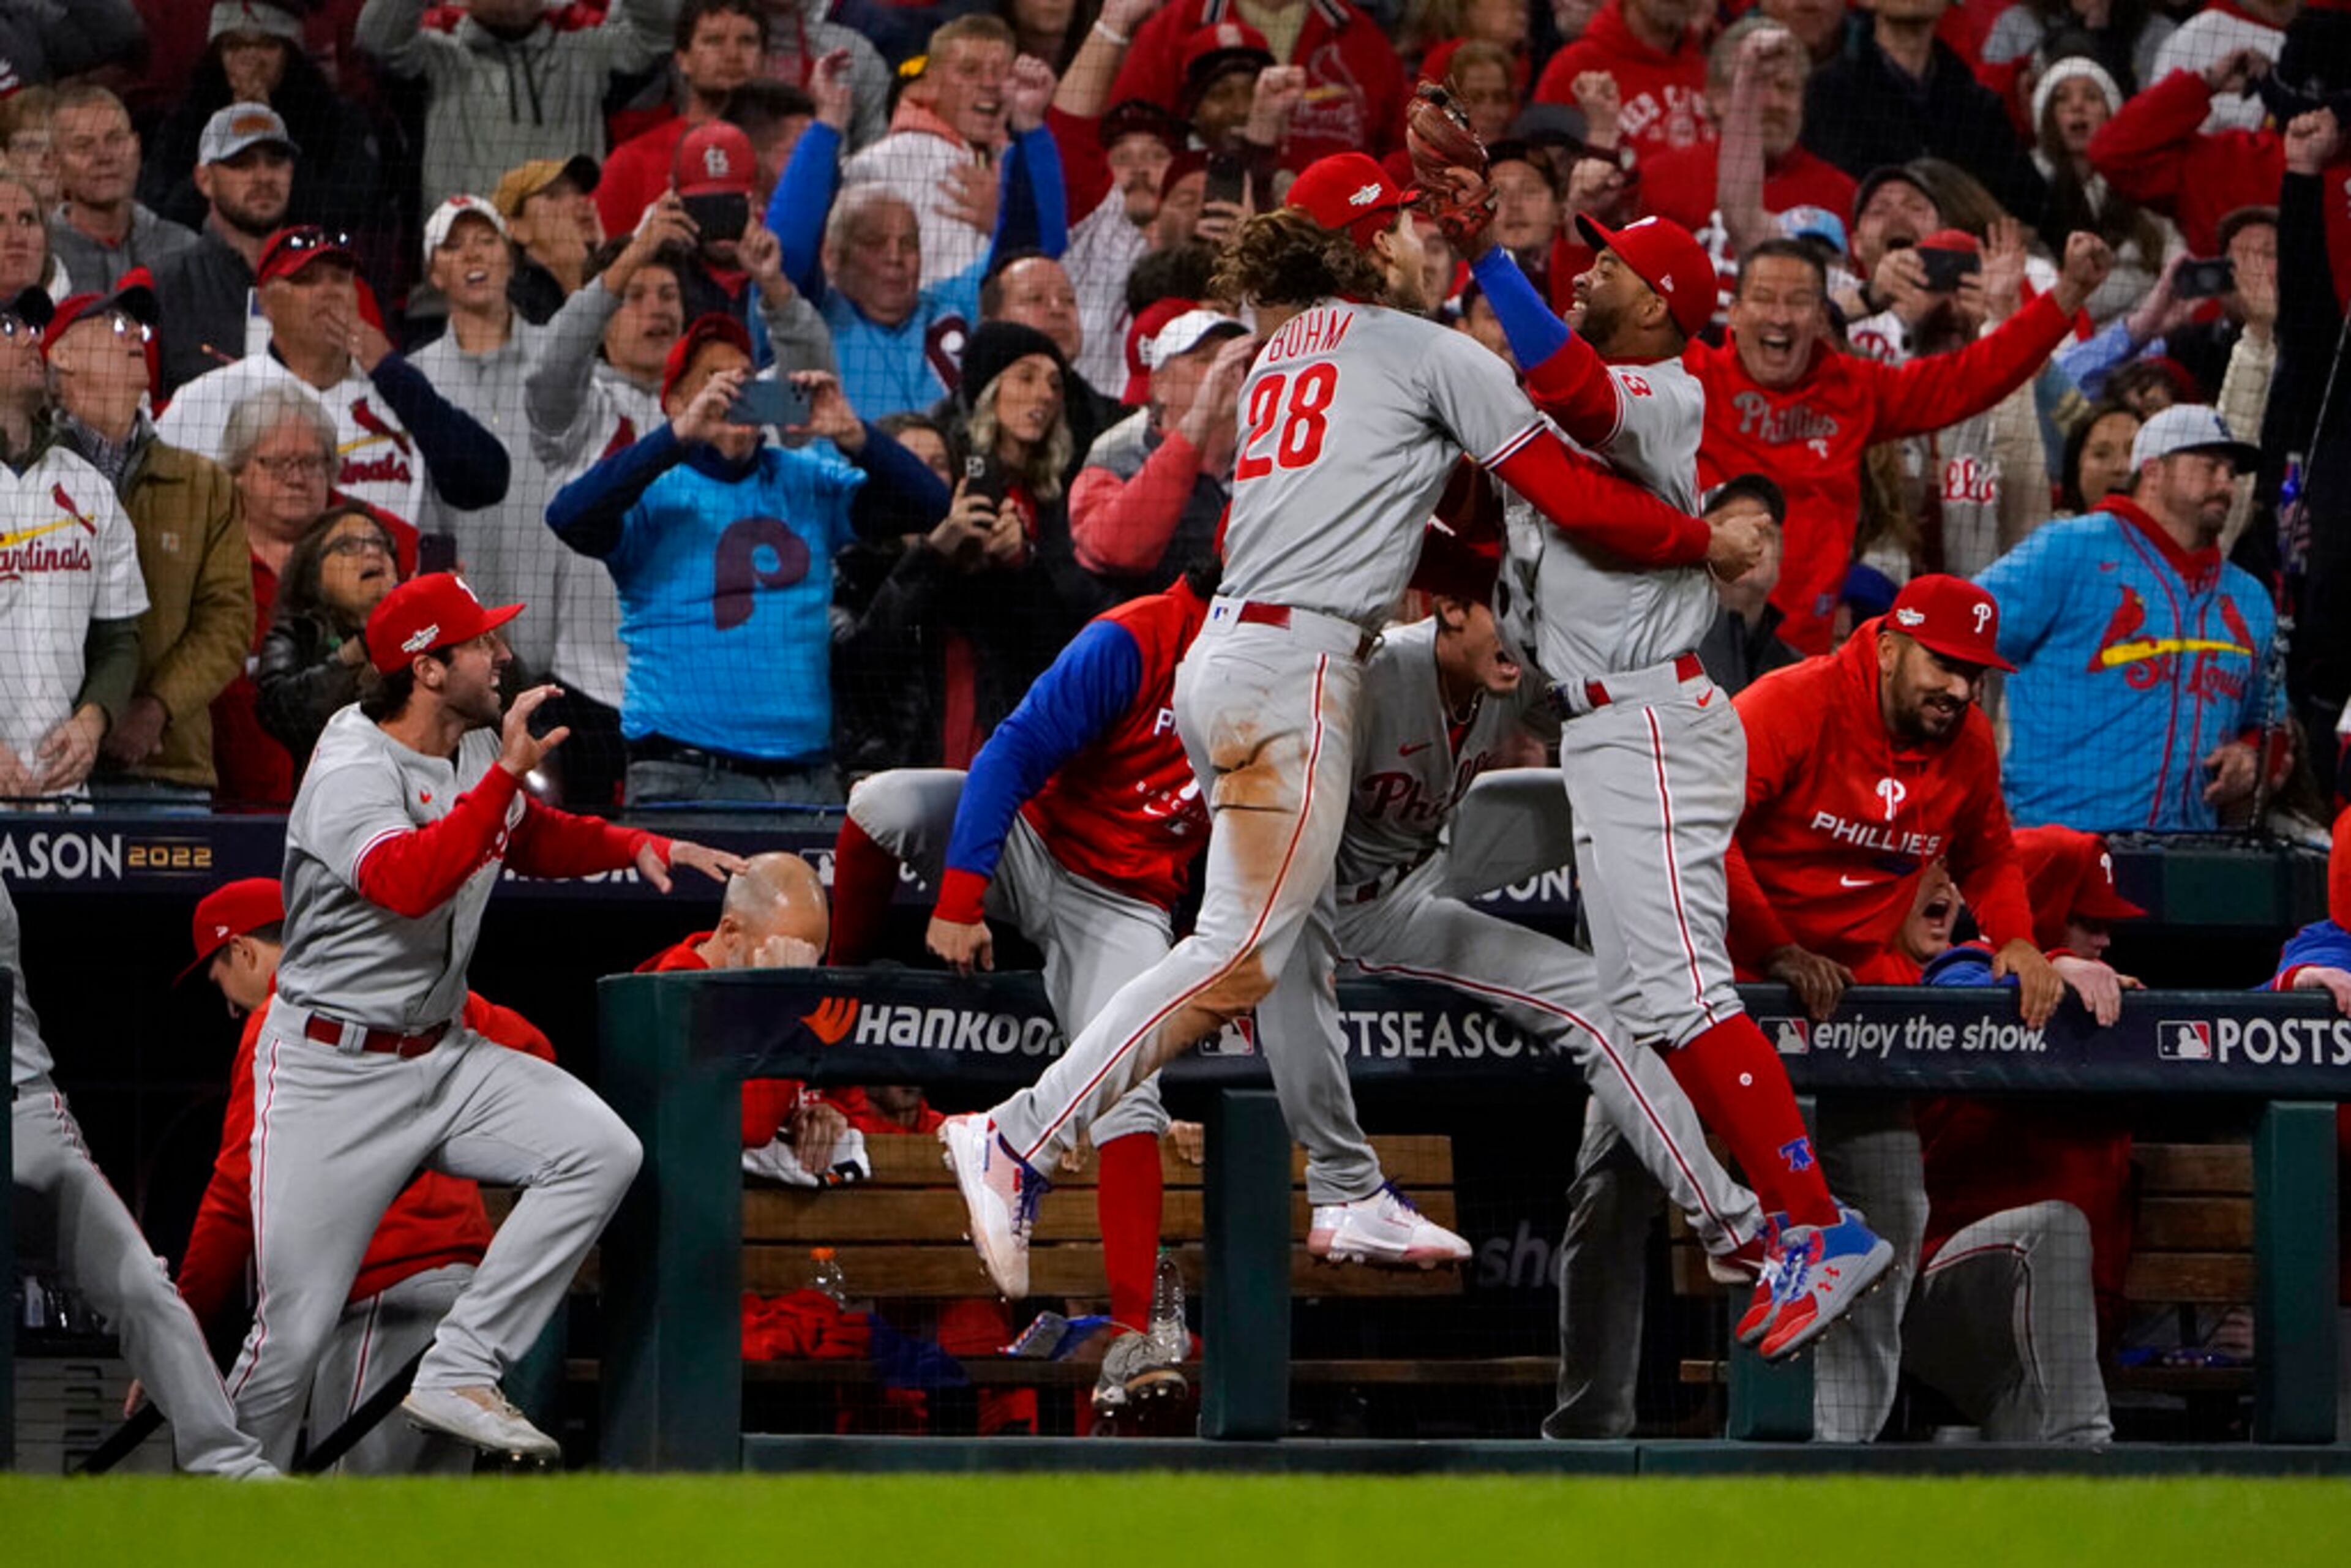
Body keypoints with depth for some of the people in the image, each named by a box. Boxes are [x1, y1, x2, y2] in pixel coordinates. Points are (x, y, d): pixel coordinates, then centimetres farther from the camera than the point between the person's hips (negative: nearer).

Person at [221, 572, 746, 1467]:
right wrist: (506, 774, -40)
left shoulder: (480, 751, 6)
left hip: (444, 1058, 7)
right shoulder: (354, 772, -19)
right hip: (331, 1069, -7)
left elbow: (532, 839, 27)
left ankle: (457, 1375, -11)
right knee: (295, 1328, -8)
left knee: (600, 1150, -14)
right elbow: (410, 882, -38)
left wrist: (638, 847, 12)